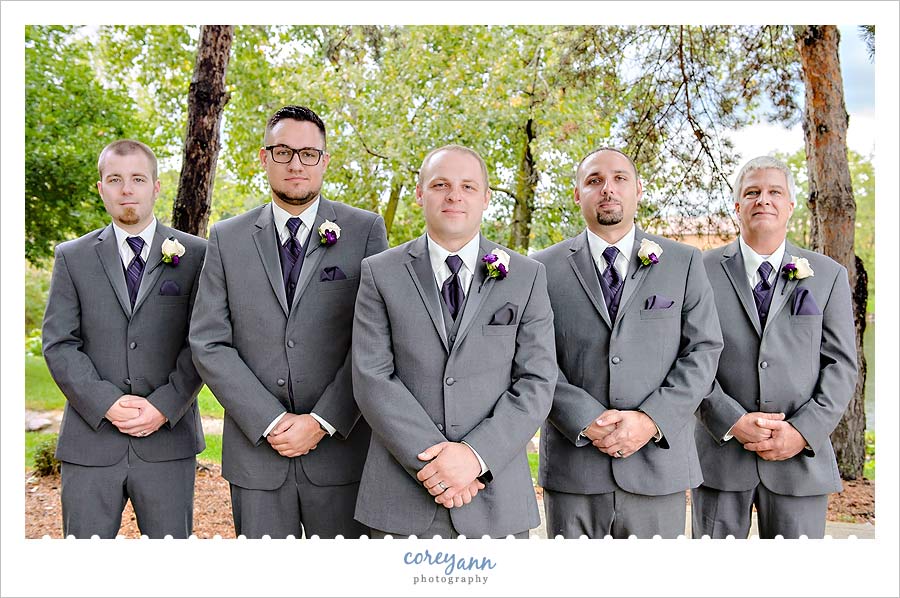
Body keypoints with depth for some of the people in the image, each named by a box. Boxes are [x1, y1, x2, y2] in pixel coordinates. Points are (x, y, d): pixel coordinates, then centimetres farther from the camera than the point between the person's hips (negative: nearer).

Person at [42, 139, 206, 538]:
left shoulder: (194, 255, 3)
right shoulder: (73, 257, 8)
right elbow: (58, 344, 1)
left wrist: (164, 406, -12)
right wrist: (106, 404, -12)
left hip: (168, 439, -1)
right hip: (90, 440, 1)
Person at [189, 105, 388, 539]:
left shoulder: (365, 230, 0)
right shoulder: (227, 238, 5)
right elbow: (208, 343, 0)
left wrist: (322, 422, -11)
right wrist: (270, 422, -9)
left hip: (340, 450, -1)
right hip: (256, 452, 2)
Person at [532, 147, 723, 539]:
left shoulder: (683, 263, 8)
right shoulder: (545, 268, 5)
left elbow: (703, 351, 2)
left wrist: (651, 421, -11)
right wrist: (587, 421, -14)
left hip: (658, 461, 1)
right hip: (572, 467, 0)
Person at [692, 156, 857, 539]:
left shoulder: (829, 275, 7)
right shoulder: (704, 271, 2)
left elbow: (841, 364, 3)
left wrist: (804, 431, -9)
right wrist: (733, 422, -13)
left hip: (801, 456, 1)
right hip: (719, 453, -1)